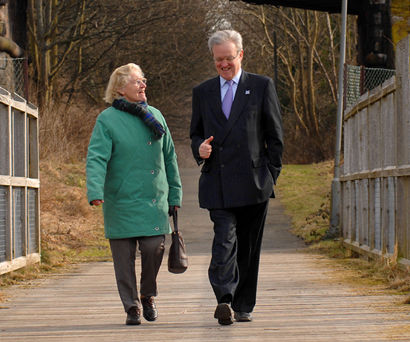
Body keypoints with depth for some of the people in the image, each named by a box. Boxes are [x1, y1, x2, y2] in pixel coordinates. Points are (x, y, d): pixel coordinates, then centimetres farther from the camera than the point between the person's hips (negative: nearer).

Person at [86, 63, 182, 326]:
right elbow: (96, 158, -11)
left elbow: (169, 157, 18)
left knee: (154, 248, -6)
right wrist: (95, 192, -26)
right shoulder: (107, 120, -2)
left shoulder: (155, 116, 12)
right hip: (122, 203, -3)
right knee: (124, 255, 1)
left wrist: (175, 195, 16)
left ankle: (148, 296, 19)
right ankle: (132, 307, 14)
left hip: (155, 201, 3)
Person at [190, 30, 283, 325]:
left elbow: (275, 135, 6)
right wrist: (200, 148, -3)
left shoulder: (262, 87, 6)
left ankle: (243, 306, 14)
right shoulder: (202, 92, 14)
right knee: (224, 240, -15)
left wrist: (271, 175, 0)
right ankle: (225, 300, -26)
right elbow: (196, 133, 21)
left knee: (248, 247, 5)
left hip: (252, 181, -1)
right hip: (217, 183, 1)